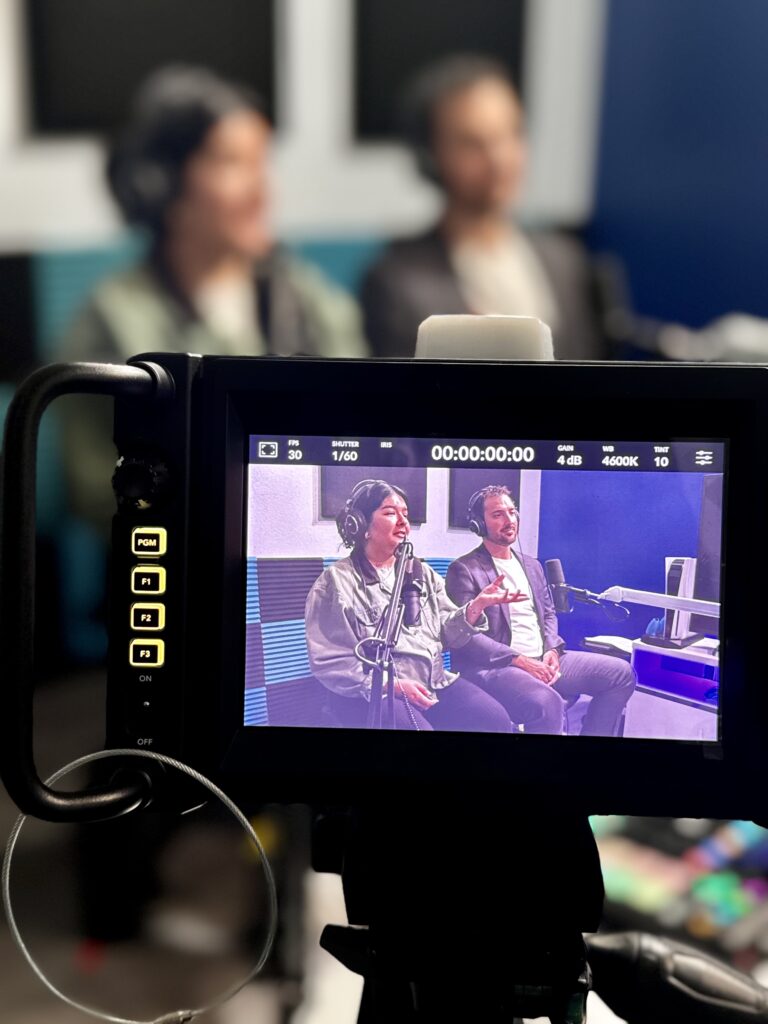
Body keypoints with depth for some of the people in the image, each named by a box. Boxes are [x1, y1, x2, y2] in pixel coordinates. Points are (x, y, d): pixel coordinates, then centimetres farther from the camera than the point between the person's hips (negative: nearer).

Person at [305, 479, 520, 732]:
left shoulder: (422, 574, 17)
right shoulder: (336, 582, -2)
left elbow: (448, 633, 9)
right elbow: (328, 661, -8)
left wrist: (477, 605, -10)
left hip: (434, 683, 6)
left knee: (496, 719, -14)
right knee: (417, 725, -33)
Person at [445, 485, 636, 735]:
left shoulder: (531, 565, 19)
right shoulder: (464, 570, -6)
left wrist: (552, 650, -1)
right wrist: (519, 660, -19)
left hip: (542, 660, 8)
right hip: (494, 667, -8)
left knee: (621, 673, 0)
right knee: (548, 704, -37)